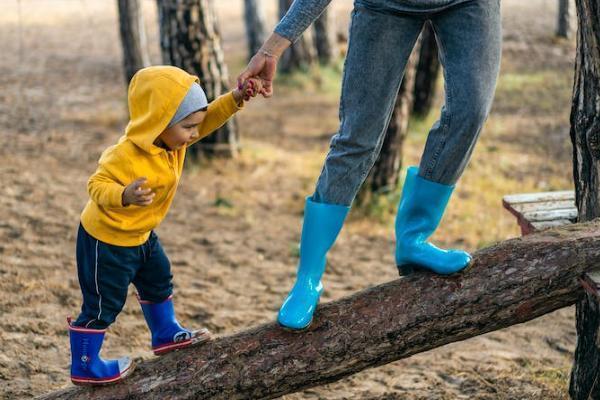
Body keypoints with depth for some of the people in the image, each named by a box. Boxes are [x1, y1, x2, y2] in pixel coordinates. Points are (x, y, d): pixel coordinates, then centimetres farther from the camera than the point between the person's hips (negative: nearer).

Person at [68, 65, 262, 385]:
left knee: (158, 281, 25)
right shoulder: (127, 156, -35)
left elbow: (208, 118, -1)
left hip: (139, 234, 9)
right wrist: (125, 196, -52)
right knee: (103, 304, 2)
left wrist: (236, 99, -15)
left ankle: (166, 335, 46)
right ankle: (84, 367, 17)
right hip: (106, 239, -9)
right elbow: (97, 185, -33)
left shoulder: (169, 138, -8)